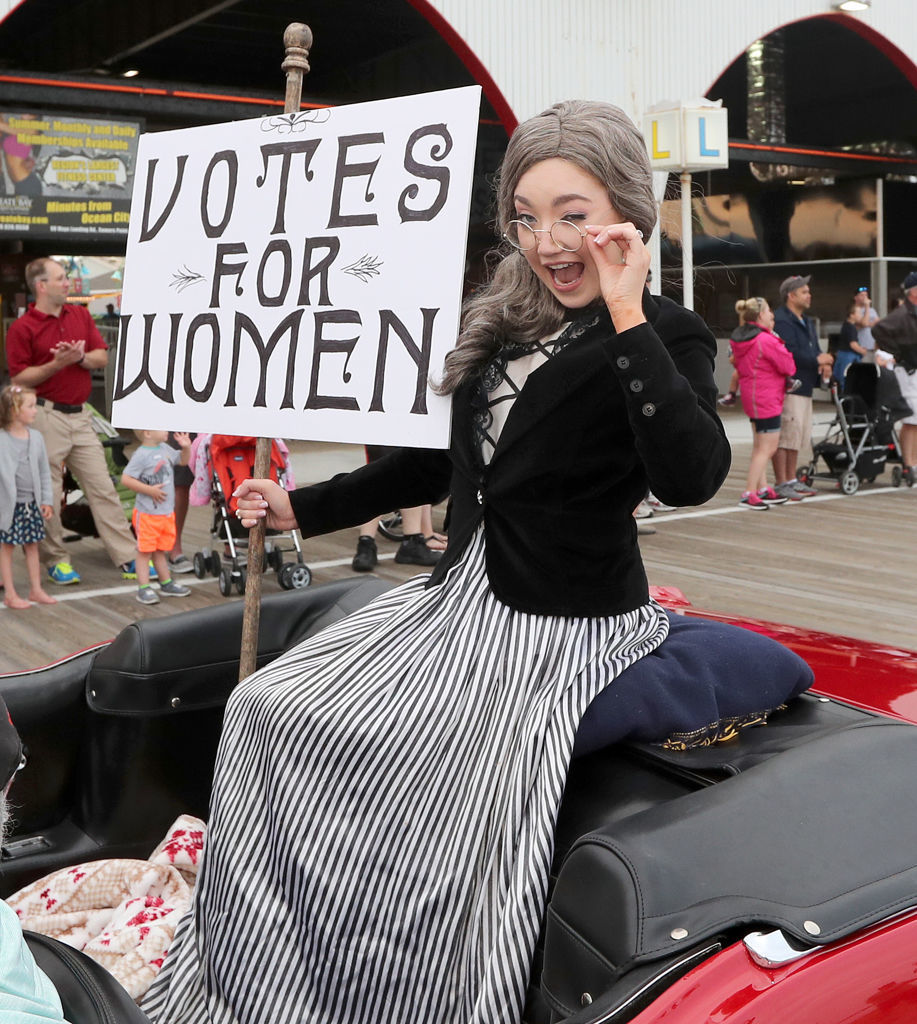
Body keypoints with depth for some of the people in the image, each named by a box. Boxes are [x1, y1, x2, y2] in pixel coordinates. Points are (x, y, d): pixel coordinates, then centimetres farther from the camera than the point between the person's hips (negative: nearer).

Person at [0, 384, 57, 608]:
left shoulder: (36, 437, 4)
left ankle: (36, 589, 23)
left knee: (32, 545, 13)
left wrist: (46, 500, 8)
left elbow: (44, 471, 10)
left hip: (32, 502, 5)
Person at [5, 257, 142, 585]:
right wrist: (56, 364, -19)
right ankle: (55, 560, 15)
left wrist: (82, 356, -10)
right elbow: (19, 378, -9)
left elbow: (102, 357, 10)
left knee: (103, 487, 4)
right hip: (46, 416, -5)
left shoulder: (81, 315, 12)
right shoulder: (22, 328, -6)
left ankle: (128, 558, 5)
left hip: (80, 414, 5)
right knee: (48, 493, 1)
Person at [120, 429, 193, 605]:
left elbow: (183, 460, 22)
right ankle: (144, 588, 6)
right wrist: (149, 490, -22)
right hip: (147, 513, -8)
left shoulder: (165, 449, 7)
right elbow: (126, 479, -21)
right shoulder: (141, 455, -18)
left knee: (160, 550, 20)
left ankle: (166, 583, 30)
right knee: (144, 550, 0)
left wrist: (186, 447, 3)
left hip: (167, 511, 8)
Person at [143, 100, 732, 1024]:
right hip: (460, 600, 8)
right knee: (267, 710, 0)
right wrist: (304, 508, 22)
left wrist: (627, 318, -24)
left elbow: (690, 477, -28)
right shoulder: (503, 325, 13)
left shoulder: (666, 337, -7)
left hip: (563, 626, -7)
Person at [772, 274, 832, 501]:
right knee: (785, 437, -8)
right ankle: (781, 485, -3)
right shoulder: (781, 321, -13)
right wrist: (817, 360, -14)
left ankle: (791, 481, 24)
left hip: (804, 387, 11)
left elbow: (814, 349, 21)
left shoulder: (806, 321, 21)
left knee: (797, 437, 15)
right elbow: (790, 354, -23)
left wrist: (824, 363, -1)